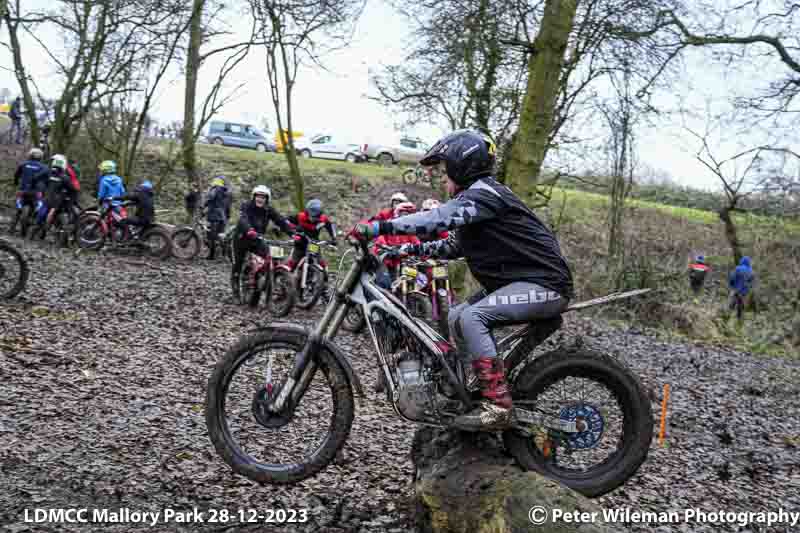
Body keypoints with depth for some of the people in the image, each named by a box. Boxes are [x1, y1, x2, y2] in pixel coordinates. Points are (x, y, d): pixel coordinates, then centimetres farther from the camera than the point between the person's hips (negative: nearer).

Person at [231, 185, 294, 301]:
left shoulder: (268, 210, -8)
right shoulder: (246, 206, -19)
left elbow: (281, 221, -18)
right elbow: (243, 220, -38)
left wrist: (292, 233, -34)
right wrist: (250, 231, -59)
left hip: (257, 240, 2)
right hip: (242, 239, -2)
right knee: (238, 265, 5)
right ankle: (236, 292, 24)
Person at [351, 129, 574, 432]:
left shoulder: (484, 192, -15)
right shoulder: (477, 196, 17)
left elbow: (440, 219, -30)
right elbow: (455, 245, 20)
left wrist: (381, 227, -32)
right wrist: (415, 250, 8)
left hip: (545, 284, -10)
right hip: (518, 281, 10)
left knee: (470, 318, -24)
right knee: (456, 318, 9)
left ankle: (497, 405, -21)